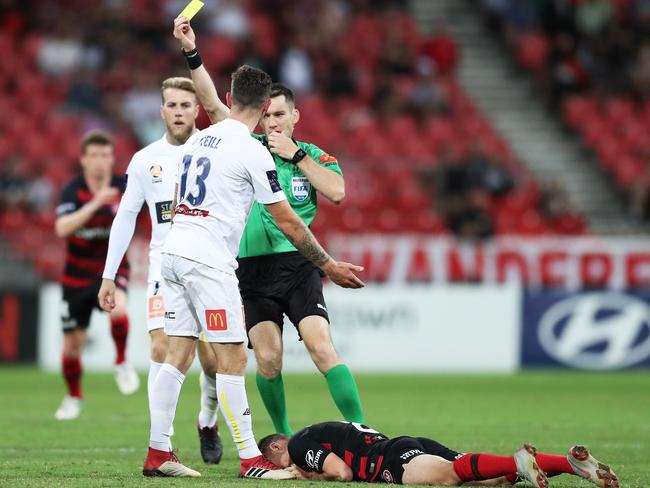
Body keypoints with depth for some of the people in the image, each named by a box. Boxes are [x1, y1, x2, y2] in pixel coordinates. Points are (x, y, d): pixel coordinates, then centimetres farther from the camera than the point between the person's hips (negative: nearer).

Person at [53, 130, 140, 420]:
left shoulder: (122, 187, -8)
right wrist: (94, 204, -38)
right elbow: (62, 228, -30)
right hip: (78, 274, 0)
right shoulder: (73, 191, -14)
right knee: (72, 344, 7)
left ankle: (122, 363, -10)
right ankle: (73, 398, 33)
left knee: (118, 308, -35)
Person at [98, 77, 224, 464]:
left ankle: (208, 422, 28)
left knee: (212, 359, -2)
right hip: (164, 268, 1)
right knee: (162, 349, -15)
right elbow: (126, 217, 14)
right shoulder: (145, 160, 6)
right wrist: (109, 275, 12)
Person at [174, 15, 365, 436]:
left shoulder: (314, 156, 7)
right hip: (252, 268, 1)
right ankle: (283, 438, 12)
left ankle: (361, 430, -14)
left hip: (298, 264, -1)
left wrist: (296, 154, -9)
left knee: (322, 347, -14)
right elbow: (212, 103, 0)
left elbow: (337, 192, -12)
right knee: (267, 359, -3)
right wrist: (192, 53, -10)